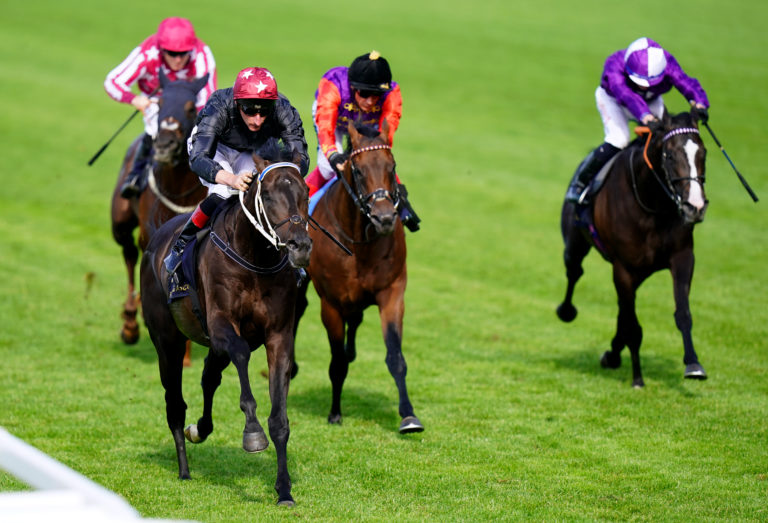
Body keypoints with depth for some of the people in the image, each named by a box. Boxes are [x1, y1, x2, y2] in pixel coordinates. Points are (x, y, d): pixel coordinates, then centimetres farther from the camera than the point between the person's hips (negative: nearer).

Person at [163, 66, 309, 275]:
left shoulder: (284, 112, -34)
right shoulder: (218, 109, -40)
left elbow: (301, 159, -35)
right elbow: (198, 158, -48)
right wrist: (232, 179, -67)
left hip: (257, 152, 2)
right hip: (217, 148, -2)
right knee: (221, 195, -28)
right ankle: (182, 245, -8)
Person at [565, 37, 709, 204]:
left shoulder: (667, 64, -35)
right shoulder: (614, 66, -43)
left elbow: (686, 82, -49)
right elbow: (626, 94, -61)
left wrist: (699, 102, -71)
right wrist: (644, 115, -79)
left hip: (650, 102, 4)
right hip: (612, 100, -4)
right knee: (619, 139, -25)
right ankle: (579, 182, -8)